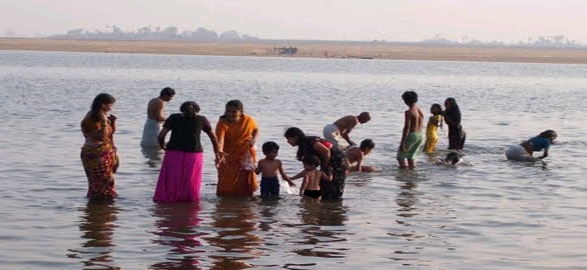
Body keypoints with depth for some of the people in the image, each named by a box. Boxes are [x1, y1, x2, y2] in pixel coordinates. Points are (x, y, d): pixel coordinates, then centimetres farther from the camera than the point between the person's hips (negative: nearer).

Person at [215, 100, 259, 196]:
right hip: (228, 157, -2)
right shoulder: (222, 124, -21)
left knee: (246, 182, 7)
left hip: (246, 156, 3)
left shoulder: (249, 120, -9)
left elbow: (256, 130, 14)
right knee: (227, 183, -5)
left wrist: (254, 139, -8)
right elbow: (220, 141, -35)